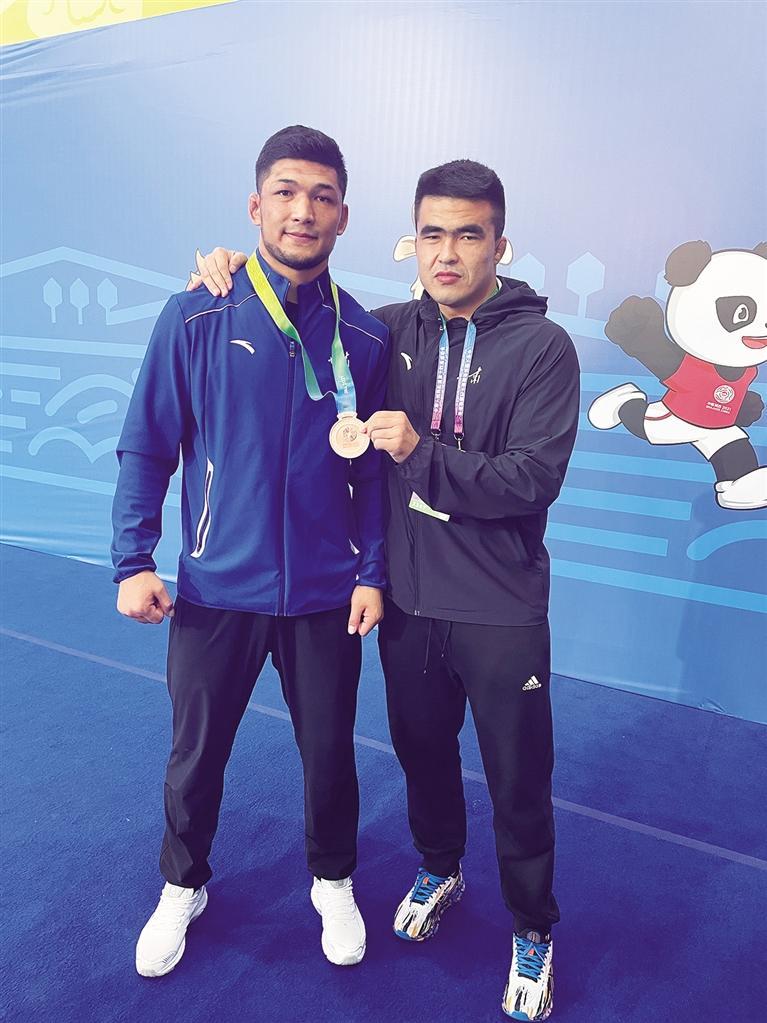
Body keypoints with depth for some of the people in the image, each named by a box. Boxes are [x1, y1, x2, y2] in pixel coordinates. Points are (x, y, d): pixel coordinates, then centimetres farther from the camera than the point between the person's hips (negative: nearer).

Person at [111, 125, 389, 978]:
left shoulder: (363, 336, 0)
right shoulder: (197, 319, -6)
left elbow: (372, 468, 3)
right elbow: (147, 448, -3)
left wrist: (372, 572, -2)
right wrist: (133, 562, -8)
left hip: (327, 595, 1)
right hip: (216, 591, -1)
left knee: (329, 753, 16)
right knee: (195, 758, 16)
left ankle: (333, 883, 44)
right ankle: (183, 887, 44)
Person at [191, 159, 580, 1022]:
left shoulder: (542, 347, -10)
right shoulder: (391, 330, 1)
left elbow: (534, 479, -18)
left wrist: (422, 454, -23)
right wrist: (233, 268, 0)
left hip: (501, 611, -3)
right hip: (407, 600, 4)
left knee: (518, 783, 11)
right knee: (421, 750, 22)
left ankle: (533, 931, 38)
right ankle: (439, 868, 52)